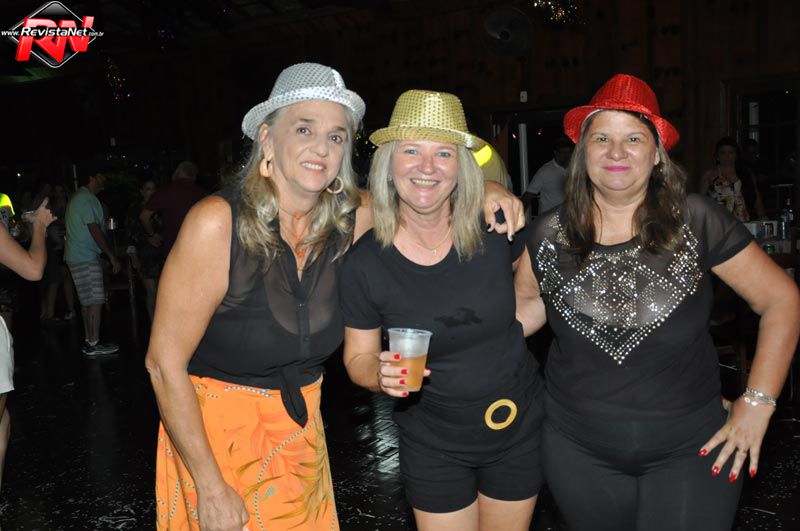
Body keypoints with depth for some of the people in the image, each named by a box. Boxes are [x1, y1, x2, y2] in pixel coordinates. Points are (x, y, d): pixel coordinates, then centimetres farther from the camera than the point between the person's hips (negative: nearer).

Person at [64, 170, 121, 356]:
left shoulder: (79, 197, 19)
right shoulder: (87, 199, -14)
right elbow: (95, 231, -19)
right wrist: (113, 257, -16)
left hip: (78, 256, 11)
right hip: (85, 258, -11)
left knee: (88, 301, 13)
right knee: (95, 301, -8)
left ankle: (89, 341, 19)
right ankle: (93, 344, -5)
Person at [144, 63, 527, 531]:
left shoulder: (354, 220, -11)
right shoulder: (218, 223, -23)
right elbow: (165, 363, -18)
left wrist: (487, 190, -14)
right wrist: (211, 488, -17)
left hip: (303, 430, 4)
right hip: (215, 430, -4)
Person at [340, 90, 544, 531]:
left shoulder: (496, 229, -15)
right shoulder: (364, 263, -17)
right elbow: (358, 358, -5)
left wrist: (511, 329, -2)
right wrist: (381, 374, -25)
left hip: (520, 427, 2)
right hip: (435, 443, -1)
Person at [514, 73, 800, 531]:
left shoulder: (698, 223, -11)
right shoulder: (548, 236, -6)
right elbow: (529, 301, 8)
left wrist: (757, 403, -7)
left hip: (691, 451, -1)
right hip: (579, 451, 2)